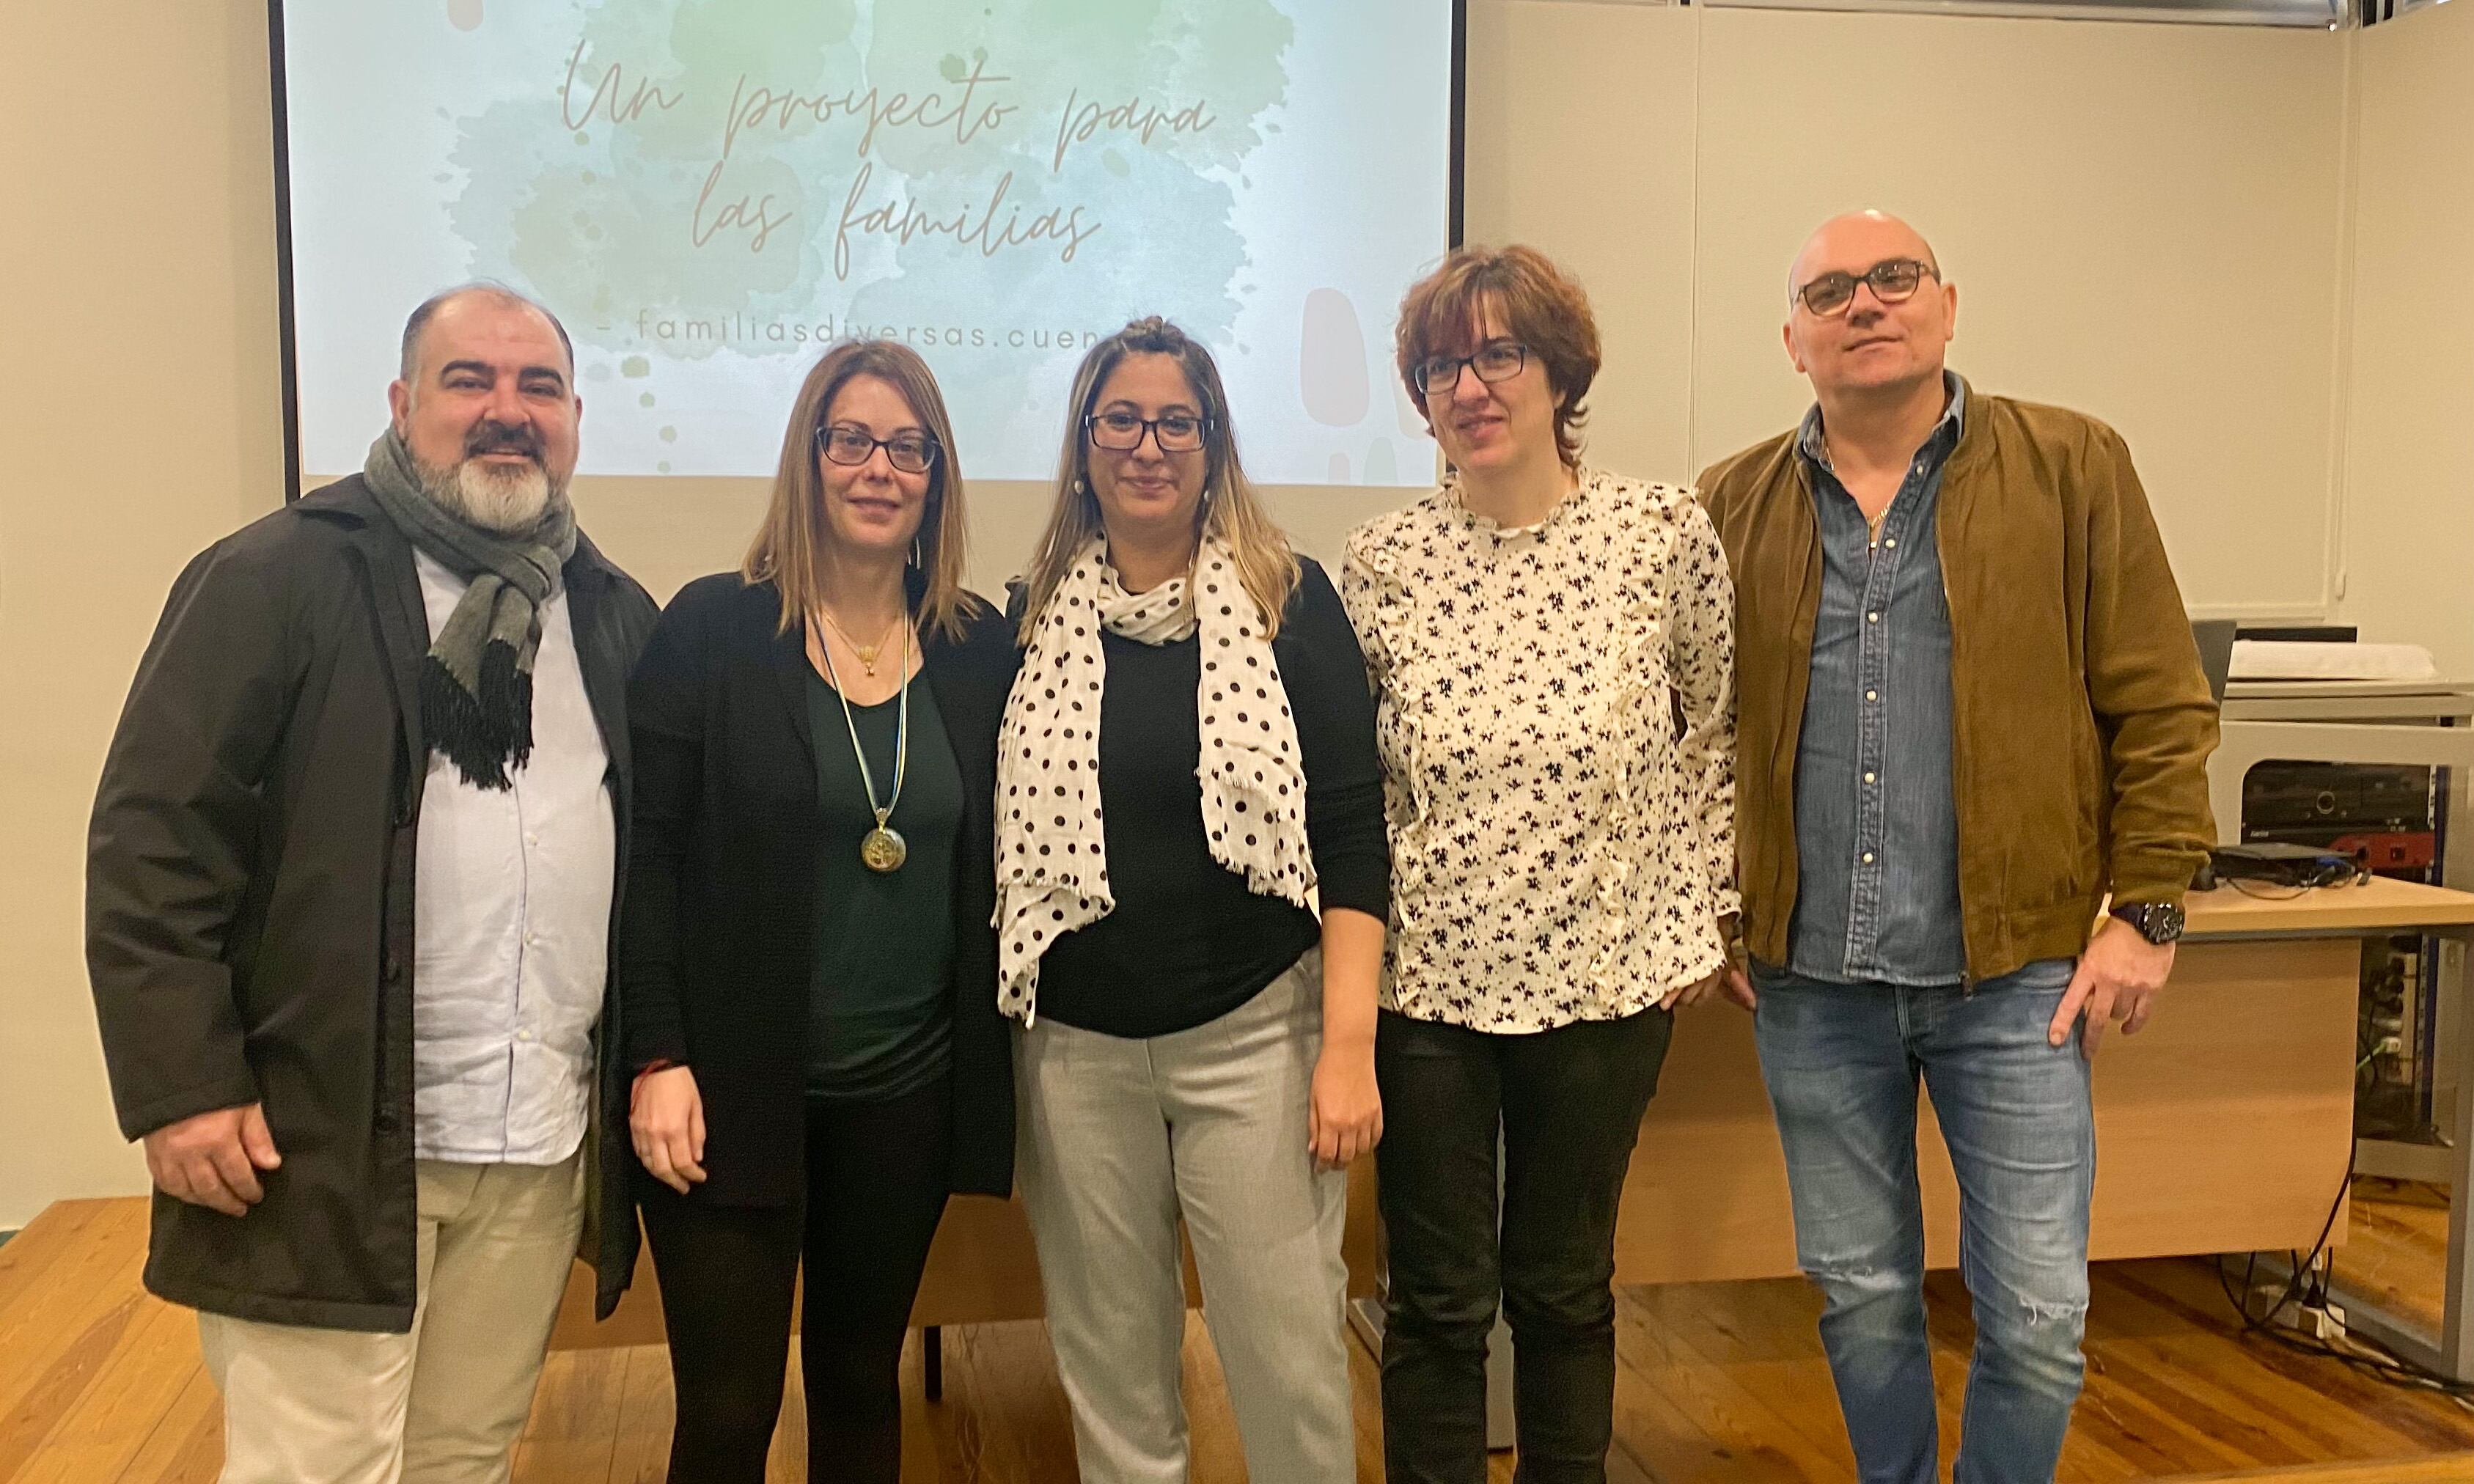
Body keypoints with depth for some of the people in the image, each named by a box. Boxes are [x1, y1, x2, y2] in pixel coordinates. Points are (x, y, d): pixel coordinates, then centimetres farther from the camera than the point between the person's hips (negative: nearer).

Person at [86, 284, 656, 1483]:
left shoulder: (615, 615, 11)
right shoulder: (278, 578, -5)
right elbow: (153, 837, -9)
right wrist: (180, 1082, -13)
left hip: (547, 1149, 5)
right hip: (322, 1142, -5)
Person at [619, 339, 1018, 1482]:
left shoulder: (982, 651, 3)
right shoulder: (713, 627, -5)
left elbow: (996, 865, 9)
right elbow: (645, 852, -7)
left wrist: (990, 1065, 5)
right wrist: (656, 1059, -12)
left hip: (909, 1089, 3)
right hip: (731, 1086, -3)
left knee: (862, 1382, 16)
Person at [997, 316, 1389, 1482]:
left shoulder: (1287, 601, -2)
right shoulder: (1033, 618, 5)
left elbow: (1349, 831, -5)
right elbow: (1006, 843, 9)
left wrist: (1349, 1045, -11)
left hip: (1254, 1034, -2)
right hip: (1076, 1046, 2)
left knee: (1289, 1355, 2)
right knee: (1110, 1362, 13)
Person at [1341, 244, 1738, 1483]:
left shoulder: (1664, 532, -5)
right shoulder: (1381, 561, -2)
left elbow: (1717, 733, 5)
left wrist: (1698, 913, 3)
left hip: (1604, 974, 0)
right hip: (1426, 975, 1)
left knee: (1567, 1289, 16)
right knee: (1438, 1301, 11)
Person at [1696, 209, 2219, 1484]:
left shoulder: (2072, 469, 0)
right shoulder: (1733, 506, 4)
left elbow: (2159, 709, 0)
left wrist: (2146, 907, -5)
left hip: (2014, 971, -1)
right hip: (1809, 980, 2)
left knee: (2038, 1316, 3)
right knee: (1861, 1297, 14)